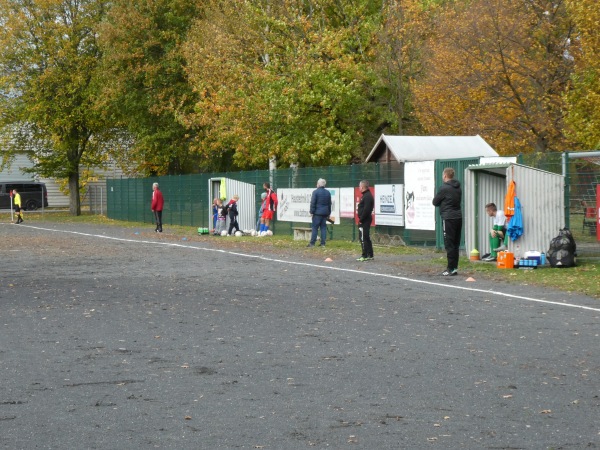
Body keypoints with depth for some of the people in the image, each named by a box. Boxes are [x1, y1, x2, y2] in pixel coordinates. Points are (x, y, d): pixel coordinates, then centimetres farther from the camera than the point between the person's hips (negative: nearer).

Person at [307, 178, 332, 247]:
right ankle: (323, 243, 4)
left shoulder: (315, 192, -8)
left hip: (317, 213, -5)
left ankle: (312, 243, -4)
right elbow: (329, 203, 16)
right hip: (325, 213, 5)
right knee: (323, 227, 7)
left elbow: (313, 203, -10)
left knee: (315, 227, -2)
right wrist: (329, 213, 21)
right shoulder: (328, 192, 10)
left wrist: (312, 212, -6)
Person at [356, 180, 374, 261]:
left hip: (364, 221, -11)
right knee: (367, 238, 15)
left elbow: (366, 210, -23)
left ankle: (365, 255, -8)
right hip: (366, 220, 11)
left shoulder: (367, 196, -17)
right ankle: (370, 255, 20)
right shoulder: (367, 195, 15)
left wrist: (361, 219, -20)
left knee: (363, 238, -8)